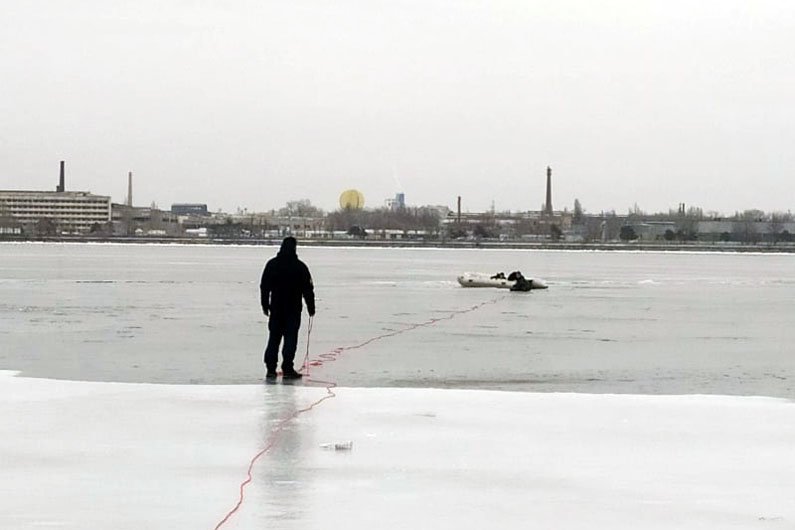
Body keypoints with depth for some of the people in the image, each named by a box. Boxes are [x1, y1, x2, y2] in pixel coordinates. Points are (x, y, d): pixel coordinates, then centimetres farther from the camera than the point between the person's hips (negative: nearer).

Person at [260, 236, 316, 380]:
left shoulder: (272, 264, 0)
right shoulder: (300, 266, -7)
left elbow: (264, 286, 5)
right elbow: (308, 289, -4)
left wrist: (265, 305, 13)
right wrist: (311, 307, 5)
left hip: (276, 308, 3)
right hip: (293, 308, -3)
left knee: (274, 338, 10)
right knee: (290, 339, -1)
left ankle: (271, 369, 8)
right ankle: (287, 369, -5)